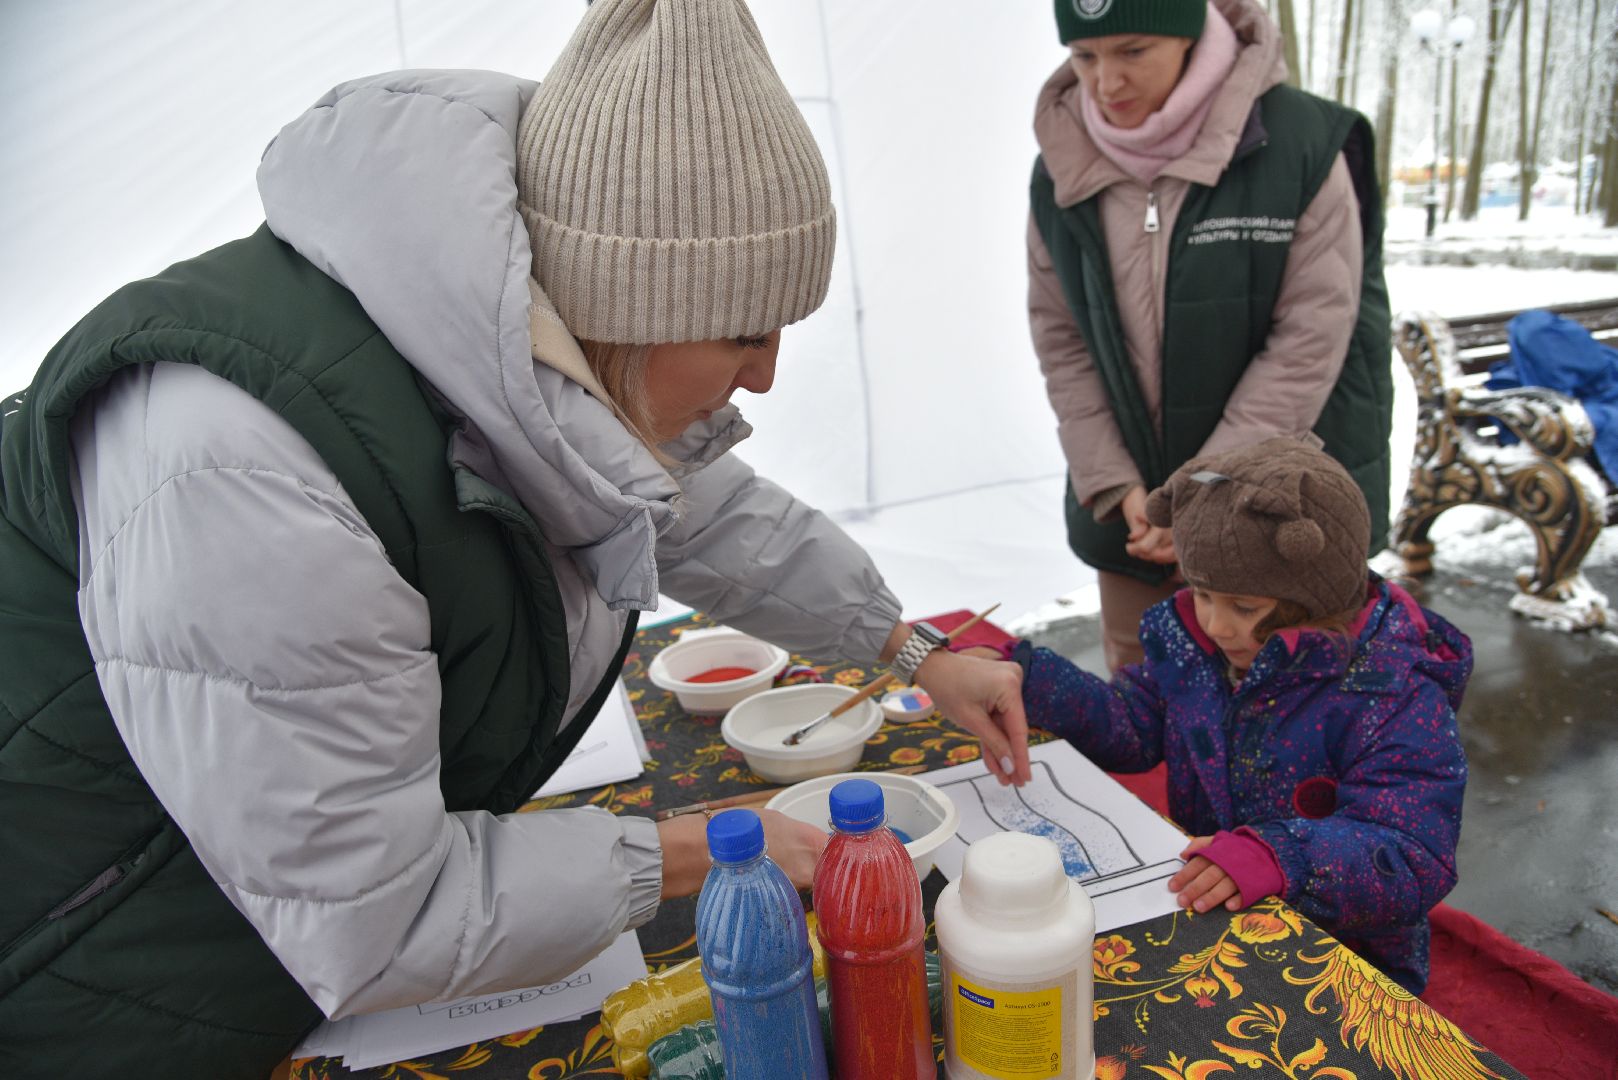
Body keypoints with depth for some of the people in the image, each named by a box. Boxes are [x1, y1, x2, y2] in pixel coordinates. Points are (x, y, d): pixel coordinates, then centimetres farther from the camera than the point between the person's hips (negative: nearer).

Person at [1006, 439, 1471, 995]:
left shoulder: (1398, 699, -19)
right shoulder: (1193, 641, 0)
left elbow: (1414, 864, -26)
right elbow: (1133, 721, 8)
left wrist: (1285, 855, -44)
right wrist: (1023, 678, -7)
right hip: (1204, 917, 6)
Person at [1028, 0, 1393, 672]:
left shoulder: (1301, 142, -12)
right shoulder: (1061, 168, 0)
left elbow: (1311, 340, -13)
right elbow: (1060, 339, 1)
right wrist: (1113, 484, -8)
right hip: (1128, 510, 4)